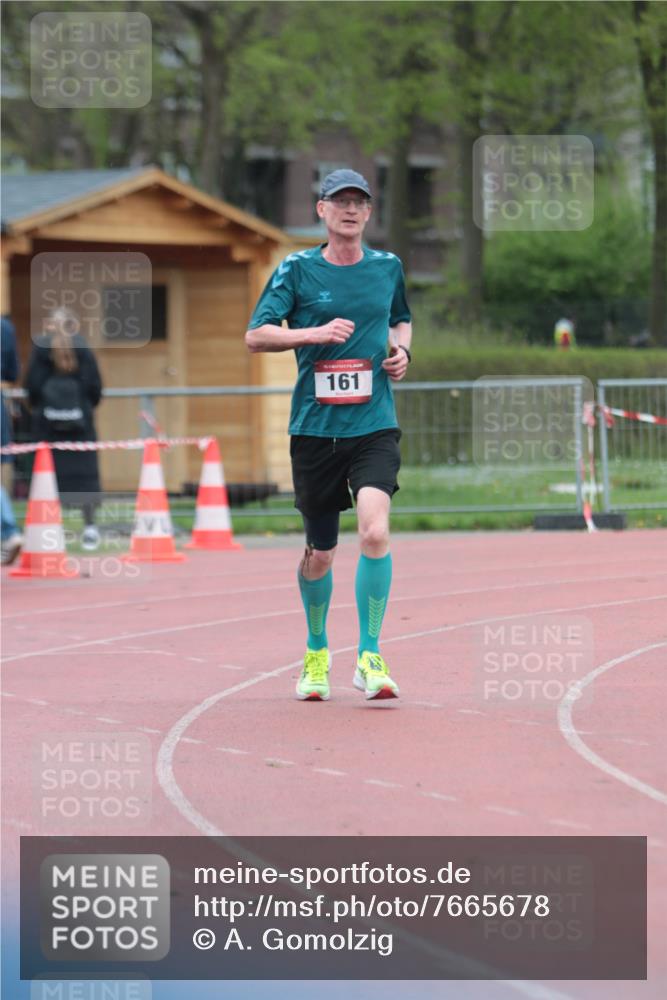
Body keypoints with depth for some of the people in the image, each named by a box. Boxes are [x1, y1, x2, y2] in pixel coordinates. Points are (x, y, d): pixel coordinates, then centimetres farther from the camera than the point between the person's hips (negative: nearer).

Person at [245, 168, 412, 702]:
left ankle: (370, 657, -14)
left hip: (374, 425, 1)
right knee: (320, 553, 10)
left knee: (375, 531, -22)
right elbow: (256, 335, -4)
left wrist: (401, 349, 7)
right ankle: (316, 650, 35)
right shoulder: (297, 269, 0)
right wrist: (318, 333, -16)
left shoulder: (388, 267, 9)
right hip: (314, 428, 0)